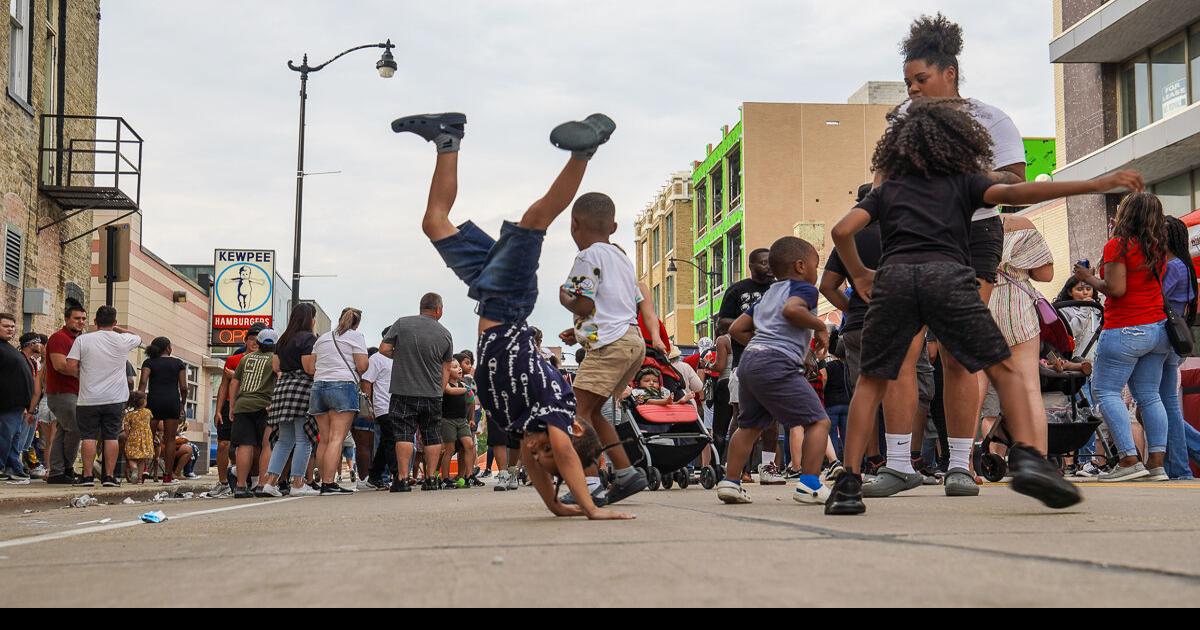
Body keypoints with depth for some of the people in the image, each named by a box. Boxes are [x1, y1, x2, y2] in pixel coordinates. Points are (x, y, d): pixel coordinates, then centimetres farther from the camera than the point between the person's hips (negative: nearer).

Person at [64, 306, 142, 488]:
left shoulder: (83, 340, -4)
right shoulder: (123, 340, 0)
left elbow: (71, 366, -7)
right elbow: (138, 339, 23)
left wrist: (82, 376, 11)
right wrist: (119, 329, 26)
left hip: (89, 398, -1)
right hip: (115, 398, 1)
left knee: (89, 437, 3)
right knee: (111, 437, 4)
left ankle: (88, 476, 1)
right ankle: (109, 476, 3)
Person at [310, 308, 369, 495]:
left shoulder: (322, 338, 21)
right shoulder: (355, 336, 4)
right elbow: (362, 366, -4)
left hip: (318, 385, 6)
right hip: (343, 385, -6)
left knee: (325, 439, 8)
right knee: (337, 438, -11)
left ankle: (324, 481, 6)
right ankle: (329, 483, -19)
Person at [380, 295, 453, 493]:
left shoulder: (401, 324, -3)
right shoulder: (445, 334, 4)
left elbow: (384, 348, -2)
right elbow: (446, 368, 8)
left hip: (404, 392, -1)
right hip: (432, 395, 2)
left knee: (404, 434, -1)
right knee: (432, 436, 10)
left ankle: (402, 479, -6)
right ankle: (431, 478, 10)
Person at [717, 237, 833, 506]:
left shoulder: (767, 295, 29)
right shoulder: (805, 288, 5)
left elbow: (736, 329, 26)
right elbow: (791, 309, -19)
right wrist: (820, 326, -6)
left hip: (749, 360, 8)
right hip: (778, 364, -8)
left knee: (749, 425, 22)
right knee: (818, 421, -3)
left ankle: (730, 482, 20)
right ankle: (809, 484, -11)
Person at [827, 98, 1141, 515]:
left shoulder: (886, 191, 28)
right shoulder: (963, 182, 23)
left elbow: (842, 231, 16)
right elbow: (1015, 194, 7)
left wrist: (859, 274, 33)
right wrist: (1094, 185, 4)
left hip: (893, 276, 2)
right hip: (947, 275, -1)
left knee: (871, 382, 12)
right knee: (1003, 370, 6)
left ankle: (849, 483, 1)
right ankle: (1026, 457, -16)